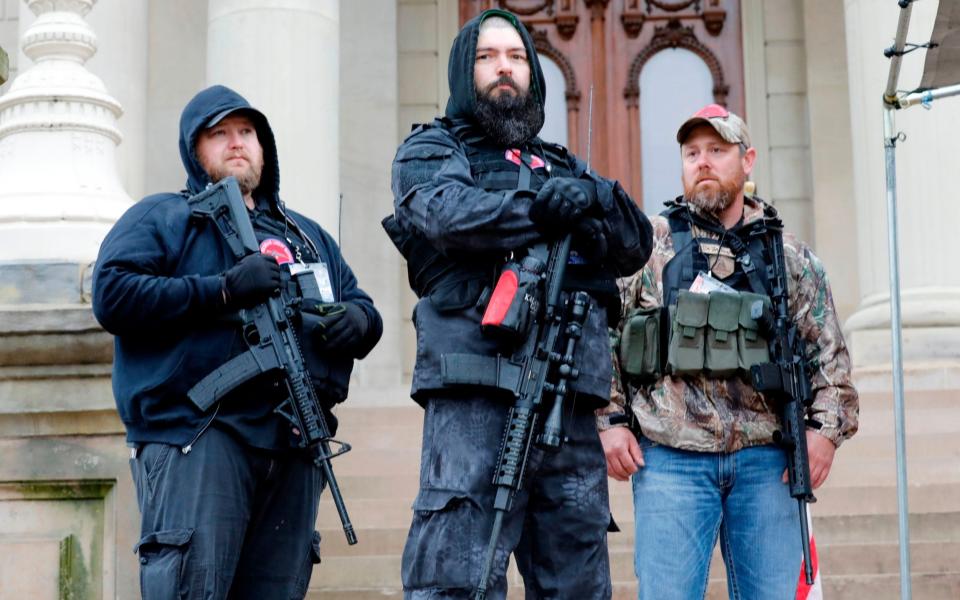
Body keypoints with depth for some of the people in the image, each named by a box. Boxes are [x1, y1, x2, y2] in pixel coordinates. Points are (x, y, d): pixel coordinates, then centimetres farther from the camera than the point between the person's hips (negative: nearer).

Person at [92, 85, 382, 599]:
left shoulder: (307, 235, 28)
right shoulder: (160, 218, 10)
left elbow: (361, 304, 28)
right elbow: (112, 295, -5)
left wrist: (358, 320, 1)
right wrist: (223, 291, -13)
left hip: (295, 446, 6)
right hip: (198, 438, -6)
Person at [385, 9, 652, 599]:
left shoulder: (565, 167, 26)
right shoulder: (431, 148, 13)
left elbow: (637, 243, 10)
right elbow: (447, 214, -10)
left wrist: (593, 196, -9)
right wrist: (544, 210, -15)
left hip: (571, 400, 5)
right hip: (475, 395, -5)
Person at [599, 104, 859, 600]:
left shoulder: (790, 255, 12)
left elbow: (828, 352, 13)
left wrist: (826, 427, 1)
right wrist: (610, 420, -3)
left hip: (765, 462, 2)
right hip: (669, 460, -2)